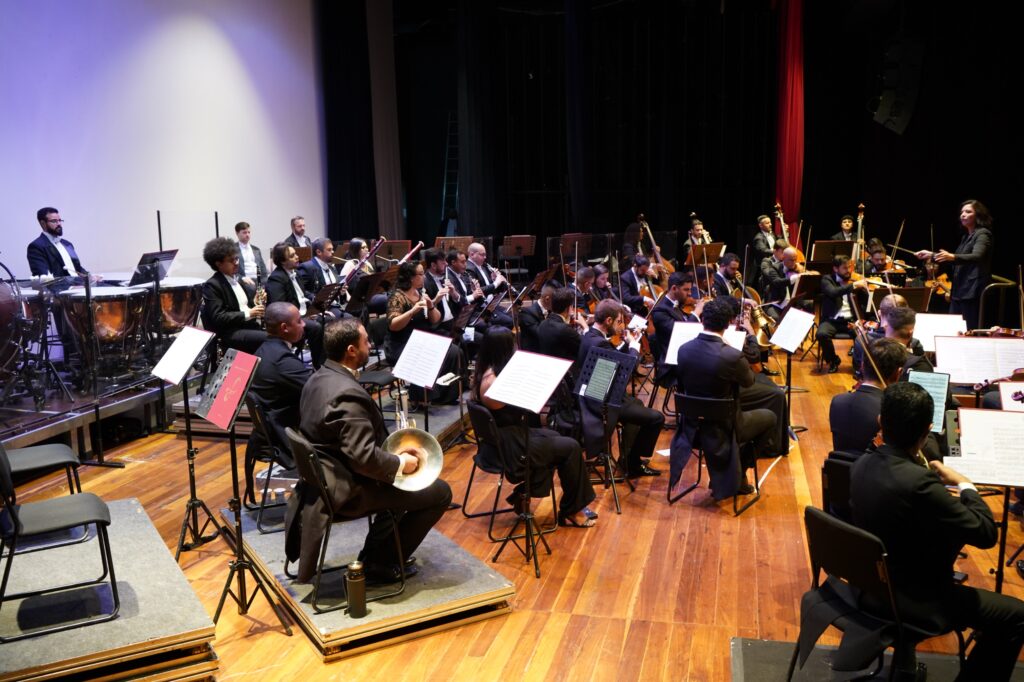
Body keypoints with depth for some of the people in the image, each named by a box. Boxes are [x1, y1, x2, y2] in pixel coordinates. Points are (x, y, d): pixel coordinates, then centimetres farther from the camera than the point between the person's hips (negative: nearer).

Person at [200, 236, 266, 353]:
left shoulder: (237, 278, 17)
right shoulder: (212, 285, -6)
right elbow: (218, 318, -14)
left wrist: (258, 301, 1)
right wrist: (248, 314, -20)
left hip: (251, 325, 7)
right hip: (231, 332, -7)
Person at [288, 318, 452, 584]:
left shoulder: (319, 378, 2)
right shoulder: (347, 394, -28)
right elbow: (365, 458, -31)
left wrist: (395, 455, 7)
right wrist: (400, 463, -13)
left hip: (324, 479, 10)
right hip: (348, 490, -10)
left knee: (398, 480, 28)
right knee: (440, 492, -2)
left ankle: (375, 552, 28)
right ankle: (382, 563, 10)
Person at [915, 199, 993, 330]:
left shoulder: (983, 234, -7)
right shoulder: (966, 237, 20)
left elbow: (976, 257, -25)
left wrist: (952, 257, -42)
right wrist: (932, 256, 23)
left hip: (972, 293, -9)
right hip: (959, 292, 9)